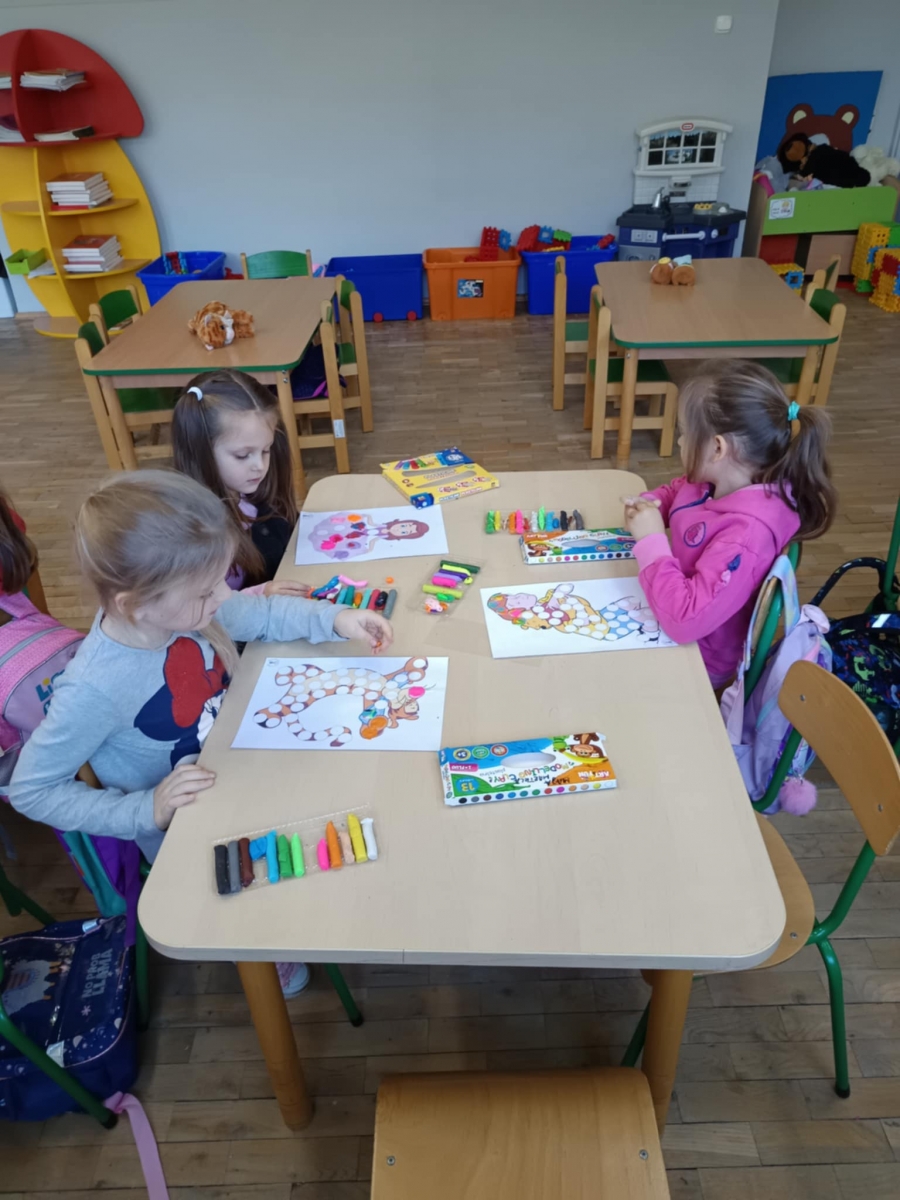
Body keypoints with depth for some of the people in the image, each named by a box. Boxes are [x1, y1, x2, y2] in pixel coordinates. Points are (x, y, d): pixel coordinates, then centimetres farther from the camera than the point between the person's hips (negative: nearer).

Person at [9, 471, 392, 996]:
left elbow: (263, 612, -2)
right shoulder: (96, 688, -34)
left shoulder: (180, 606, -20)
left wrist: (336, 618, -16)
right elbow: (31, 790, -22)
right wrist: (146, 810, -29)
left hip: (239, 769, 6)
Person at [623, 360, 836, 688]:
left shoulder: (746, 534, -37)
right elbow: (675, 491, 12)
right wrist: (647, 505, -10)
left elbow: (685, 620, -42)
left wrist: (651, 540, -33)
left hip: (695, 656, -7)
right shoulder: (721, 481, -12)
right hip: (680, 596, 7)